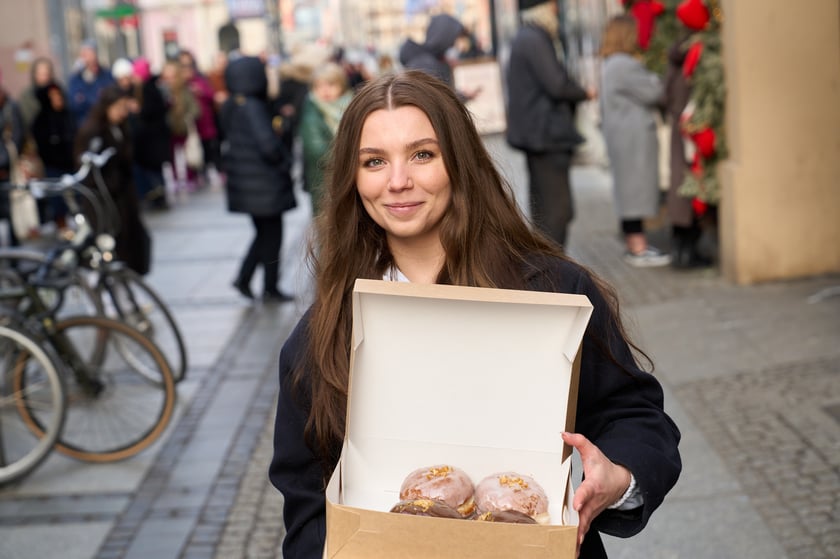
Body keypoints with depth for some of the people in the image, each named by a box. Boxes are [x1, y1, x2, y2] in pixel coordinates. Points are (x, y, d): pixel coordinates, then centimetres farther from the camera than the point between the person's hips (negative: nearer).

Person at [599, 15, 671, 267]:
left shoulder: (610, 65, 16)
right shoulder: (624, 66, -17)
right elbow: (652, 92, -15)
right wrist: (654, 78, 4)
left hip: (621, 137, 11)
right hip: (633, 136, -11)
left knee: (629, 190, 13)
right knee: (635, 189, -8)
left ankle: (633, 245, 20)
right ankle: (639, 249, -7)